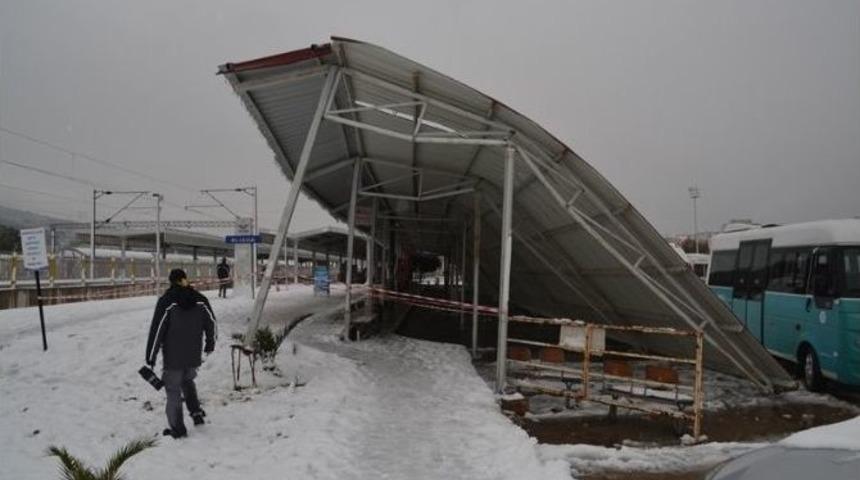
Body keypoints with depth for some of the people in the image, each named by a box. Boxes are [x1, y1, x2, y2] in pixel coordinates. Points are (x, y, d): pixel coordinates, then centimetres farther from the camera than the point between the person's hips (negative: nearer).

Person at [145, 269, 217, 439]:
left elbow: (156, 330, -13)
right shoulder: (200, 300, -1)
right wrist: (210, 345, 24)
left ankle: (178, 429, 12)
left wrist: (151, 356, -5)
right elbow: (212, 324, 7)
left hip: (173, 356, -4)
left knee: (173, 390, 8)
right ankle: (196, 412, 19)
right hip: (194, 355, 4)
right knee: (188, 381, 29)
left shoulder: (166, 301, -13)